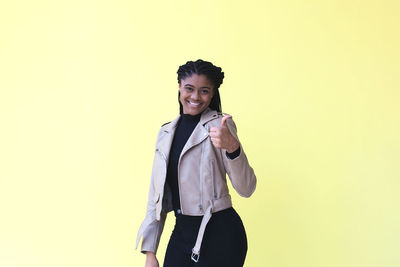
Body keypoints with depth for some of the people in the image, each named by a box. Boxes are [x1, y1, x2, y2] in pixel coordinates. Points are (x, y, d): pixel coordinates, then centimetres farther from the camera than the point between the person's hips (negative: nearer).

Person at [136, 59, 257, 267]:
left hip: (219, 234, -5)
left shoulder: (219, 125, -6)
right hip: (181, 232, 5)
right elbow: (157, 194, 12)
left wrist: (232, 147, -32)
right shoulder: (166, 132, 10)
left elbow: (246, 189, -15)